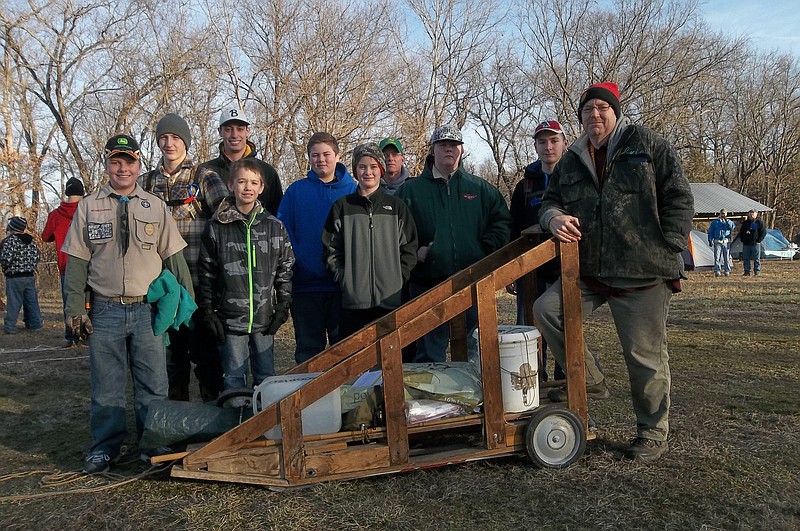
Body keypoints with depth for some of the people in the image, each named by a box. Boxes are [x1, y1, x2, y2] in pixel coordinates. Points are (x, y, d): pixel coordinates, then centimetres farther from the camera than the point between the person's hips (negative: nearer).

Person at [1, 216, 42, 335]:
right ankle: (35, 324, 14)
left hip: (14, 277, -6)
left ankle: (9, 327, 2)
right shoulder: (30, 240, 7)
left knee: (13, 303, -2)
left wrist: (4, 267, 0)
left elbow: (6, 259, -20)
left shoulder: (10, 240, -13)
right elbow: (38, 256, 8)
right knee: (31, 301, 10)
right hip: (30, 276, 6)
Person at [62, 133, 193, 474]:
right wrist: (75, 308, 0)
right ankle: (104, 447, 21)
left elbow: (173, 257, 8)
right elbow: (76, 262, 6)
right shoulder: (88, 207, 7)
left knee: (153, 383, 4)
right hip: (104, 310, 0)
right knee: (106, 385, 7)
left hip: (148, 309, 0)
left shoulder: (155, 206, 8)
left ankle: (153, 444, 17)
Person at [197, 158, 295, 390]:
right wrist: (208, 311, 0)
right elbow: (206, 272, 3)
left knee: (266, 378, 11)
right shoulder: (216, 227, 0)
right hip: (230, 317, -1)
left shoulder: (275, 227, 3)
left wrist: (283, 306, 2)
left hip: (265, 318, 1)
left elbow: (285, 269, 7)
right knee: (233, 378, 8)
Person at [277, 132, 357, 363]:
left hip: (343, 284, 0)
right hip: (305, 285, 0)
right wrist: (294, 265, -12)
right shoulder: (296, 190, 4)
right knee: (308, 349, 10)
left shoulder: (353, 191, 4)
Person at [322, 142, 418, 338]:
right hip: (352, 300, 0)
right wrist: (343, 277, -4)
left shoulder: (396, 206, 10)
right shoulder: (342, 206, 9)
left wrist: (398, 277, -3)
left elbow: (410, 248, 8)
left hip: (390, 298, 1)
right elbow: (330, 249, 7)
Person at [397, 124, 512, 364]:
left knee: (473, 353, 10)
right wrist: (414, 252, -8)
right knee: (430, 355, 5)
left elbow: (502, 222, 9)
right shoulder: (411, 190, 7)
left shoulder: (481, 189, 11)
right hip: (427, 285, -1)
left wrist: (485, 251, -4)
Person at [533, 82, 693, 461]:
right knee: (546, 309, -13)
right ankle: (589, 380, 7)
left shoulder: (649, 146, 2)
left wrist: (667, 249, -8)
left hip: (645, 274, -4)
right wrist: (554, 217, -9)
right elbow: (550, 200, 17)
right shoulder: (571, 161, 14)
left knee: (646, 355, 2)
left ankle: (653, 433, 22)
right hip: (590, 272, 5)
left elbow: (679, 198, -1)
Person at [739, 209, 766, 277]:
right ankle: (747, 272, 11)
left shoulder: (759, 222, 1)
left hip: (755, 244, -4)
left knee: (756, 259, 0)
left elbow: (764, 232, 0)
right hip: (746, 244, 4)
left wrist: (759, 240, -7)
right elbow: (741, 232, 19)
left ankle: (757, 272, 6)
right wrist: (743, 240, 7)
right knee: (745, 259, 4)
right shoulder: (745, 222, 12)